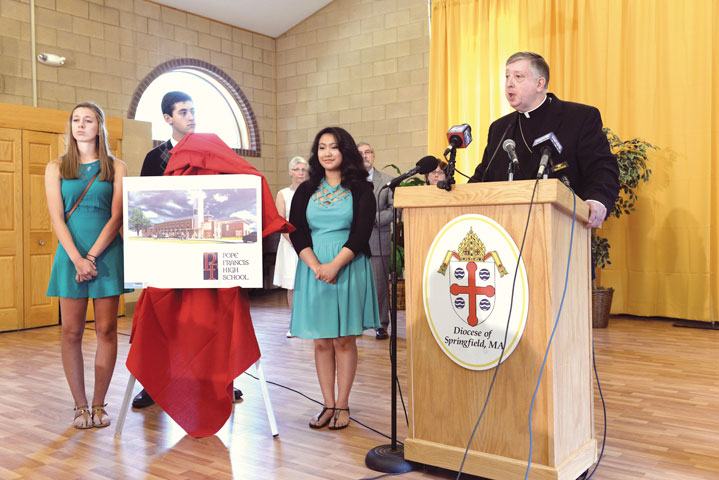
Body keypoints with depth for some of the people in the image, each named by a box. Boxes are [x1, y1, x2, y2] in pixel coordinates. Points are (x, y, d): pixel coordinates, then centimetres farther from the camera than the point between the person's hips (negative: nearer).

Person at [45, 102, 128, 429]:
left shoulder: (116, 168, 7)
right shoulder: (56, 168, 11)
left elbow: (117, 218, -1)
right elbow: (57, 218, 1)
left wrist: (92, 256, -11)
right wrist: (77, 258, -13)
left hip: (107, 254, -1)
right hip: (71, 254, 1)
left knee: (106, 330, -1)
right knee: (71, 331, 0)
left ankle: (99, 405, 10)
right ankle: (80, 406, 10)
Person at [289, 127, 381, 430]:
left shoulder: (360, 189, 3)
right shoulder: (306, 191, 11)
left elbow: (361, 232, -6)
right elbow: (296, 232, 3)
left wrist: (335, 265, -18)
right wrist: (315, 265, -13)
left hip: (349, 267, -2)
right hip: (313, 269, 3)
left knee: (344, 339, 2)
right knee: (321, 340, 5)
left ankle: (342, 405, 13)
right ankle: (328, 405, 15)